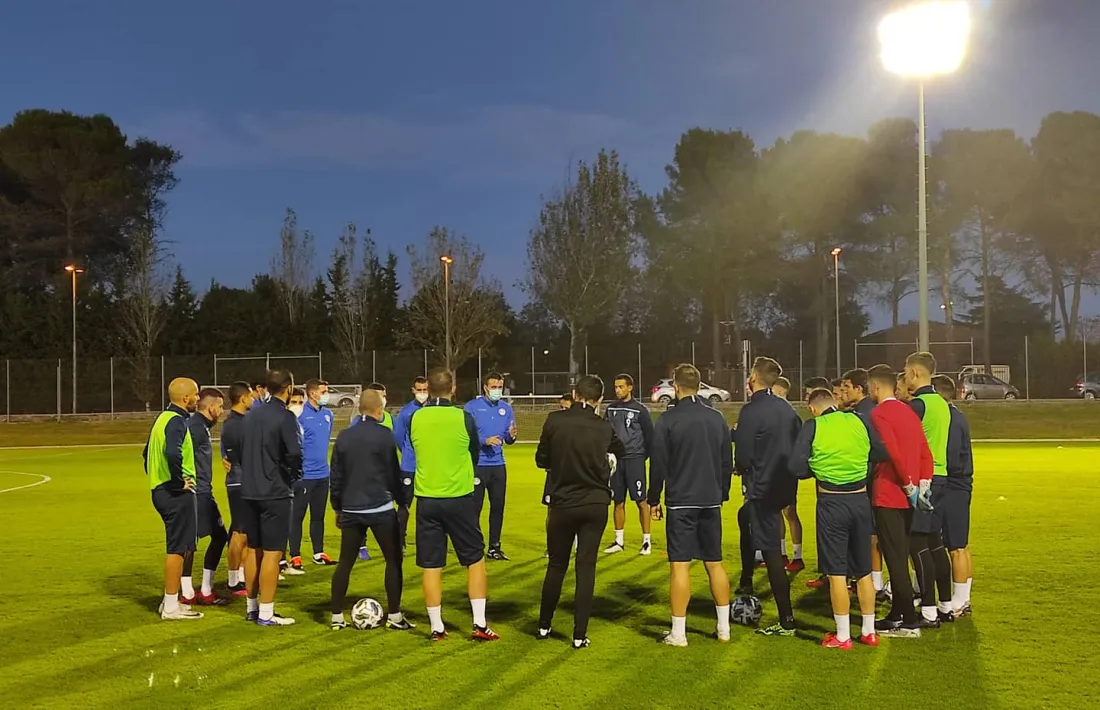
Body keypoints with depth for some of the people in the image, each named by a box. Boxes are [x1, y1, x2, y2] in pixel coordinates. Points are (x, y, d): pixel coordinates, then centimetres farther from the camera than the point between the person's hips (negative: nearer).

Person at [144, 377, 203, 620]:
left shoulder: (163, 418, 15)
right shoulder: (176, 421, -16)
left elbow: (147, 453, 25)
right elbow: (173, 453, -35)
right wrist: (179, 480, -23)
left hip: (161, 490, 10)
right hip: (177, 493, -10)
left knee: (176, 547, 18)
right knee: (177, 548, -4)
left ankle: (170, 601, 25)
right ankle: (171, 607, 1)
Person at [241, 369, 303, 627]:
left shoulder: (252, 415, 10)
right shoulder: (285, 417, -13)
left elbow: (241, 450, 14)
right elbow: (295, 454, -22)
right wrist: (294, 477, -5)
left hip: (250, 492, 7)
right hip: (276, 494, -7)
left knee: (253, 550, 15)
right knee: (272, 553, -2)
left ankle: (252, 607, 24)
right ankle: (266, 613, 1)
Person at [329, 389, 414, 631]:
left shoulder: (344, 437, 7)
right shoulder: (384, 434, -7)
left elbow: (336, 476, 11)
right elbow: (394, 472, -7)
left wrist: (337, 507, 20)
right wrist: (401, 500, 5)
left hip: (351, 509, 5)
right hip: (381, 509, -5)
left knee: (345, 563, 12)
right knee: (393, 560, 7)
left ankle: (336, 616, 13)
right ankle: (394, 616, 8)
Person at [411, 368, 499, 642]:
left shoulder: (415, 419, -3)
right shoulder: (463, 418, -8)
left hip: (427, 499, 2)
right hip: (460, 498, -2)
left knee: (431, 566, 8)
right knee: (475, 560, 10)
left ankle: (436, 627, 12)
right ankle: (480, 624, 8)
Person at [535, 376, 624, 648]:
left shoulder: (555, 421, -10)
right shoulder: (604, 428, -4)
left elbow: (541, 459, -1)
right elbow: (620, 450, 16)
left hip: (562, 504, 0)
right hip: (595, 504, 0)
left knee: (556, 566, 14)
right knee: (586, 568, 4)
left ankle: (544, 626, 25)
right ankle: (579, 635, 5)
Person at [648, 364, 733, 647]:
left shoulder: (668, 420, -9)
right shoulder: (717, 418, 6)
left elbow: (658, 465, -8)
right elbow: (727, 462, 11)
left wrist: (654, 500, 2)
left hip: (681, 502, -5)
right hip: (711, 501, 5)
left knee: (680, 565, -2)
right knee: (715, 563, 12)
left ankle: (678, 633, 1)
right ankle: (724, 628, 18)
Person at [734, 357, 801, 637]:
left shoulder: (752, 411, -17)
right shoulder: (787, 409, 6)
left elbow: (743, 456, -19)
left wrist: (740, 468, 3)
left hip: (762, 488, -9)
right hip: (786, 486, 9)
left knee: (770, 551, -4)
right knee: (745, 518, 33)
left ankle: (787, 621, -2)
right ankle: (746, 582, 42)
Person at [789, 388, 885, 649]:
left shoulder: (813, 426, -6)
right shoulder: (859, 421, 2)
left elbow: (796, 466, -12)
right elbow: (880, 453, 4)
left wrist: (818, 469, 7)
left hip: (831, 503, -4)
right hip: (860, 500, 4)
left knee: (836, 572, 4)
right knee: (864, 571, 15)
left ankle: (842, 636, 9)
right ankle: (869, 631, 24)